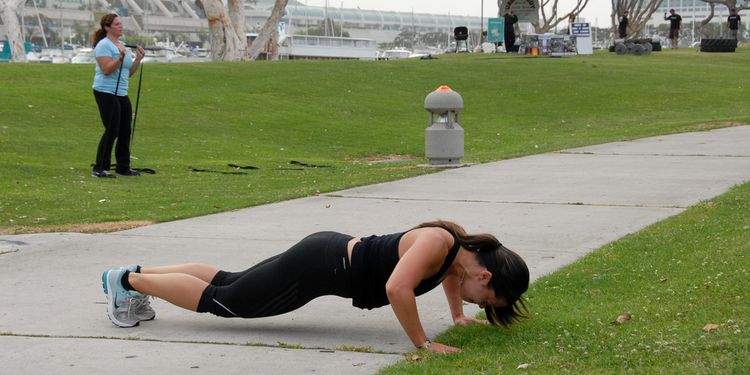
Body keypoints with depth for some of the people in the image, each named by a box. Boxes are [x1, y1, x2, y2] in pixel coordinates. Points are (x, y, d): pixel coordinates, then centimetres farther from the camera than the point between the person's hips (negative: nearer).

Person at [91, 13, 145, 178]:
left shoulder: (122, 46, 17)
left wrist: (138, 59, 4)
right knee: (111, 131, -10)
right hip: (106, 92, -9)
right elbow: (106, 69, -20)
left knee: (125, 131, 10)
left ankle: (123, 167, 20)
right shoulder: (104, 45, -10)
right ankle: (99, 169, -6)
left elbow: (129, 72, 17)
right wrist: (121, 56, -27)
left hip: (122, 94, 9)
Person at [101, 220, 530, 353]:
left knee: (226, 281, 21)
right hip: (318, 268, -9)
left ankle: (135, 275, 32)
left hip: (332, 252, 9)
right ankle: (130, 281, 18)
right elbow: (397, 288, -42)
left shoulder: (460, 243, -1)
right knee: (217, 300, 5)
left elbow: (447, 271, 24)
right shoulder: (438, 242, -28)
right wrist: (423, 343, -33)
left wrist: (459, 316, 16)